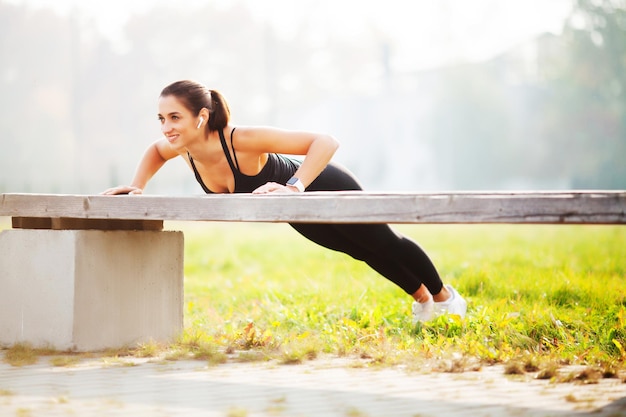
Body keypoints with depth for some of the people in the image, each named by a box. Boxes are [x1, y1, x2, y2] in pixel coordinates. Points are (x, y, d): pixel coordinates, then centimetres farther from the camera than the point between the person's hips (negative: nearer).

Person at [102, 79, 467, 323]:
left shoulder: (243, 140, -43)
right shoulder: (184, 147, -24)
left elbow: (326, 142, -44)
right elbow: (157, 151, 3)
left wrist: (293, 188, -54)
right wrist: (138, 186, -10)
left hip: (325, 190, -7)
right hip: (301, 214, 7)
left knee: (387, 246, 21)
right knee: (366, 253, 31)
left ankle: (444, 295, 50)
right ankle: (421, 298, 58)